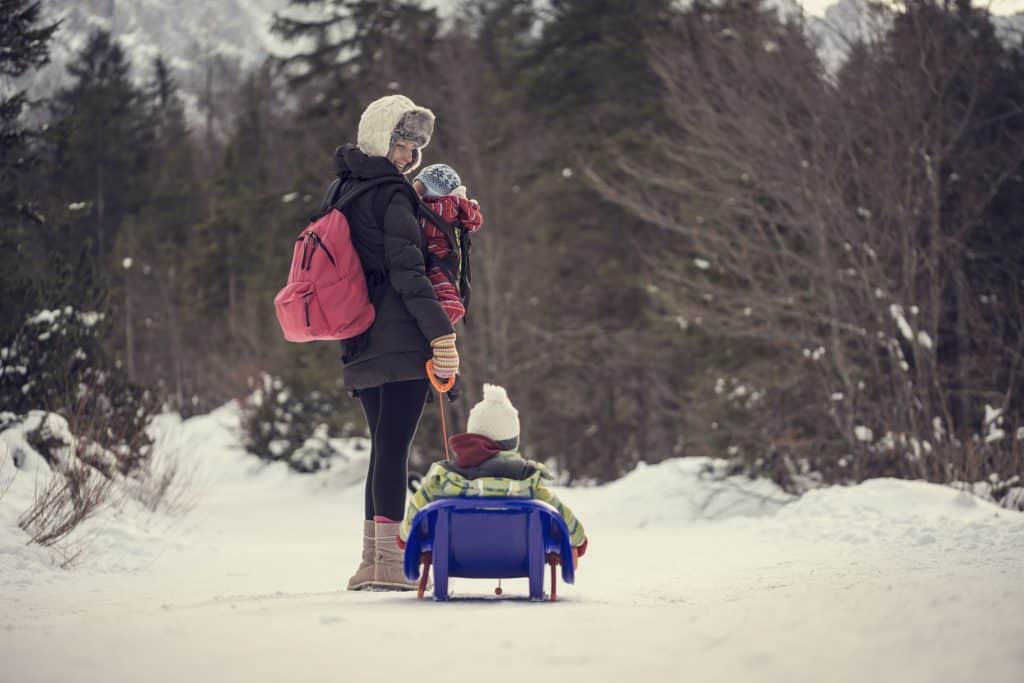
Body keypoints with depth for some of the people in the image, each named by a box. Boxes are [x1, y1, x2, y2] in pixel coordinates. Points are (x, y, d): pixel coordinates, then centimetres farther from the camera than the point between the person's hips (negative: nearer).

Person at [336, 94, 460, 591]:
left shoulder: (345, 191, 17)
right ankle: (390, 563, -10)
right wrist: (441, 331, -17)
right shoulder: (394, 195, -10)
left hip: (363, 343, 9)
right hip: (402, 339, -9)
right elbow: (407, 271, -17)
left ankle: (371, 563, 14)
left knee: (383, 447, 13)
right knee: (394, 446, -9)